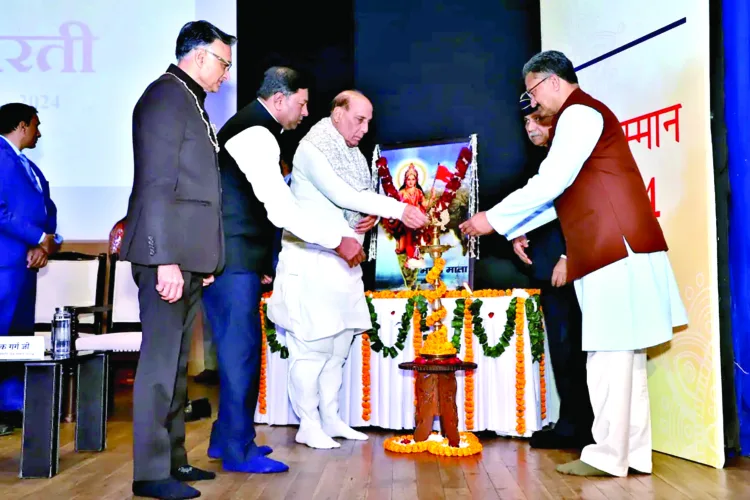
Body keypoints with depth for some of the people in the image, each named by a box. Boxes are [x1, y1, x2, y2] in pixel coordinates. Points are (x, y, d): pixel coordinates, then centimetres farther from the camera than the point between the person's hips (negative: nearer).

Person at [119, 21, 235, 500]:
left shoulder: (191, 102, 20)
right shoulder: (166, 96, -8)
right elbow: (156, 184, -17)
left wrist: (201, 260, 17)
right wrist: (165, 259, -22)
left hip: (189, 255, 10)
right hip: (169, 253, -10)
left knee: (177, 362, 14)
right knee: (160, 360, -5)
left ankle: (173, 458, 24)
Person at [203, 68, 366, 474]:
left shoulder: (253, 129, 18)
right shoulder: (256, 135, -15)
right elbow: (282, 211, -23)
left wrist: (260, 263, 24)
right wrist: (338, 241, -16)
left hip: (235, 260, 10)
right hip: (233, 261, -10)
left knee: (239, 349, 14)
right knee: (241, 349, -4)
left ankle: (226, 438, 25)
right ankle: (238, 451, 5)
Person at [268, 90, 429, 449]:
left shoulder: (354, 155, 15)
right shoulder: (311, 149, -10)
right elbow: (341, 195, -21)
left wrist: (373, 218, -6)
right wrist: (399, 210, -24)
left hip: (345, 261, 8)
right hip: (312, 262, -8)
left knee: (339, 346, 11)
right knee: (312, 345, -4)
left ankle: (330, 419, 22)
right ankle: (308, 425, 7)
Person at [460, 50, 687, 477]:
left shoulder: (579, 113, -7)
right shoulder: (580, 116, 24)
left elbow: (549, 184, -14)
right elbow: (560, 194, 26)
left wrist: (494, 219, -7)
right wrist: (518, 229, 25)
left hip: (614, 251, -10)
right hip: (615, 251, 10)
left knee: (609, 355, -6)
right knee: (624, 356, 10)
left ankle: (609, 456, 1)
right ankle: (634, 453, 16)